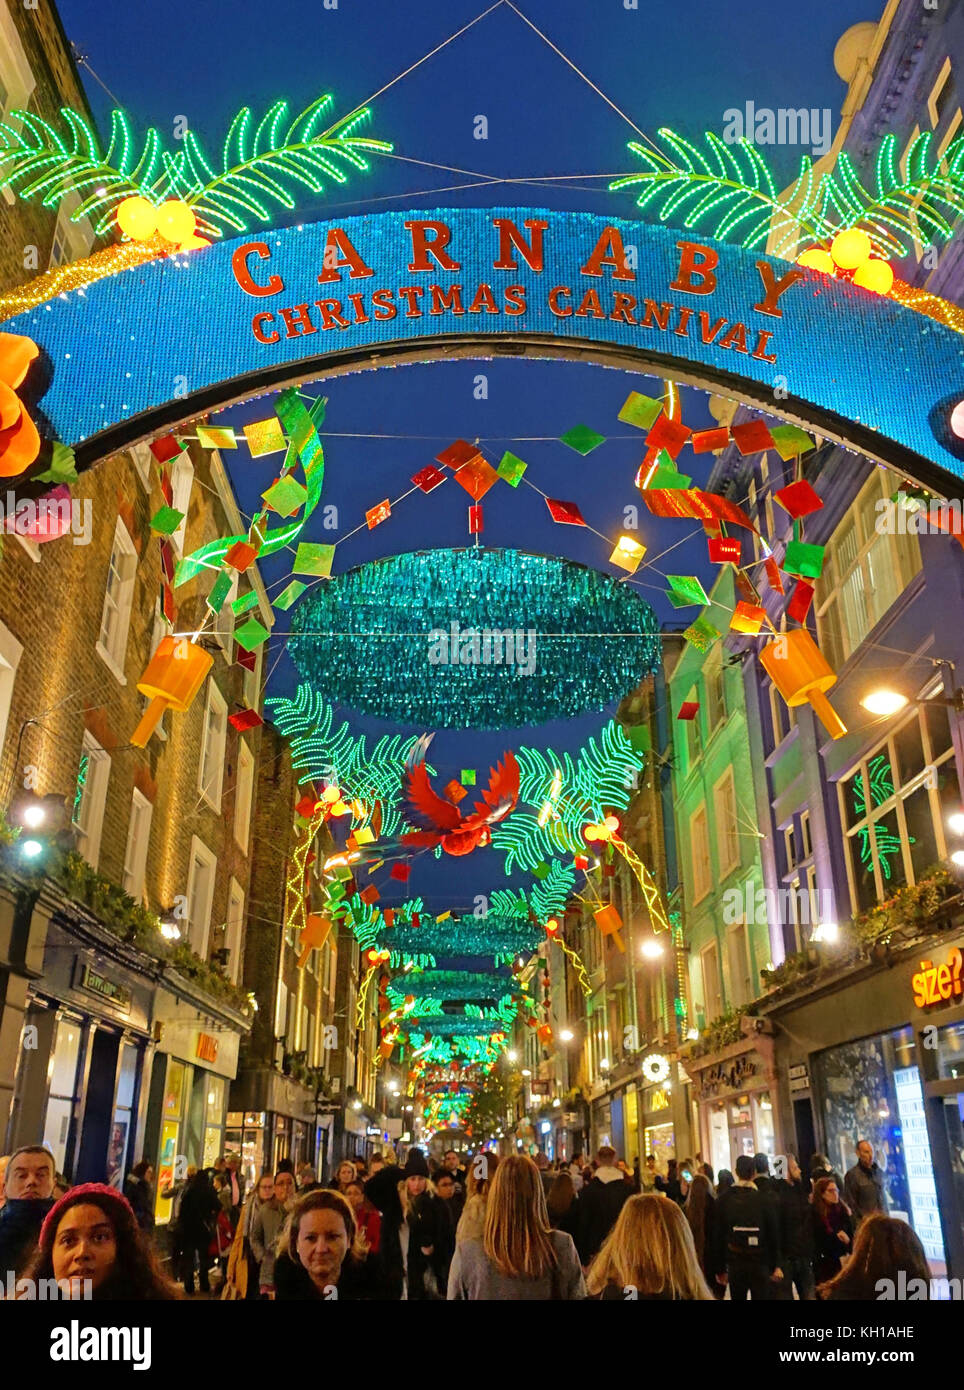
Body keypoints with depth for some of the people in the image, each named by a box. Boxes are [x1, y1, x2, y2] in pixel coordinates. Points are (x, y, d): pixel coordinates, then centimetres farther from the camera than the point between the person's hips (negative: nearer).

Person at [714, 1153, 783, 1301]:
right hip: (760, 1264, -1)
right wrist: (775, 1265, 8)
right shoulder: (765, 1199, -8)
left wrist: (721, 1269, 6)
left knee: (737, 1298, 14)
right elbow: (773, 1235, -3)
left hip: (735, 1265, 1)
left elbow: (719, 1237, -1)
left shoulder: (723, 1200, -4)